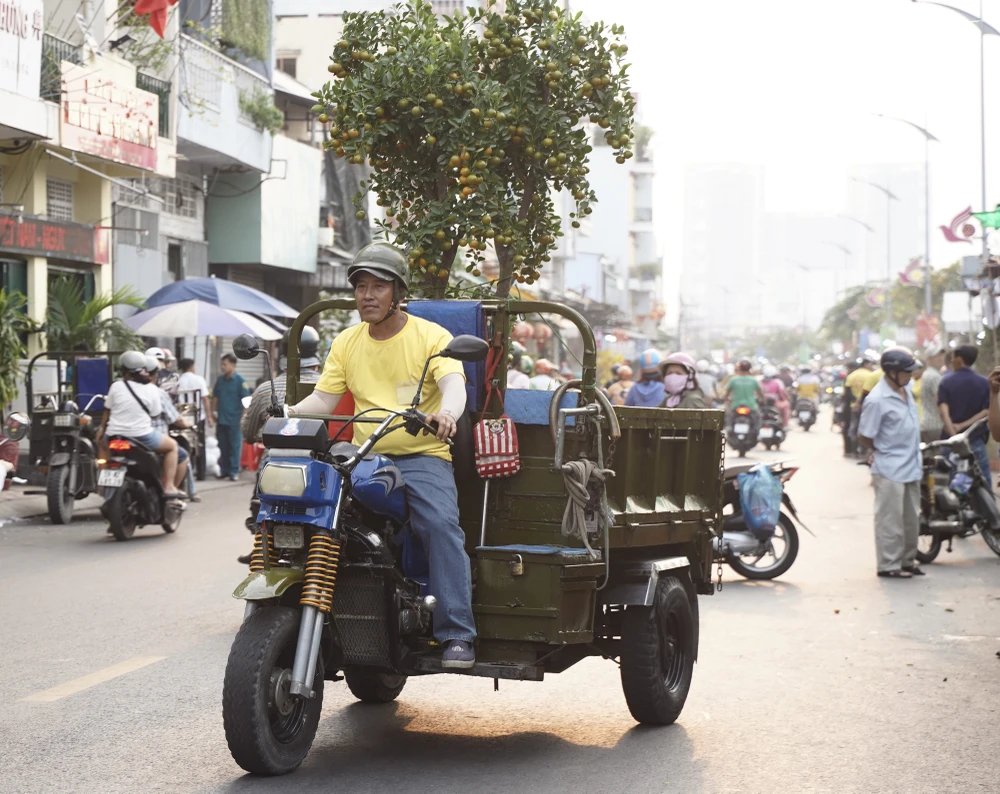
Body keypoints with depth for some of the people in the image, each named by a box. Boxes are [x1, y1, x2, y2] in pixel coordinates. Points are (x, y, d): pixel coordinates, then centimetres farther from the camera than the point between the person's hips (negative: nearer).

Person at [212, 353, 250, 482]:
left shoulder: (240, 380, -7)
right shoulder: (220, 379, 9)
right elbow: (215, 396, 18)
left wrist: (244, 416, -12)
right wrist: (213, 411, 10)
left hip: (234, 419, -5)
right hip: (221, 418, 6)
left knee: (234, 446, -1)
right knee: (223, 446, 10)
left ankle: (234, 471, 4)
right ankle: (224, 470, 19)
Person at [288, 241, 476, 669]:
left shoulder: (431, 336, 2)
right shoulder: (347, 342, 15)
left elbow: (454, 386, -13)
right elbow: (324, 399, 9)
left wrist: (446, 413, -37)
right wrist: (286, 413, -11)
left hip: (423, 456, -4)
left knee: (442, 524, -28)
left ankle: (456, 634, -26)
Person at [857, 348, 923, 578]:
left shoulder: (906, 389, 6)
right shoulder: (877, 400, -20)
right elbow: (864, 436, -14)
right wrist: (883, 450, 0)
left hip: (911, 467, 9)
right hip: (890, 470, -9)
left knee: (911, 518, 16)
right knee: (890, 519, -2)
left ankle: (907, 561, 27)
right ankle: (888, 565, 6)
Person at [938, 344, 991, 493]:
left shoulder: (946, 382, -3)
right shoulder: (984, 383, 1)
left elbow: (944, 411, -15)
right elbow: (986, 412, -9)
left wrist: (953, 434, -22)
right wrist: (963, 425, -11)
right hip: (975, 439, 0)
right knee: (984, 483, 3)